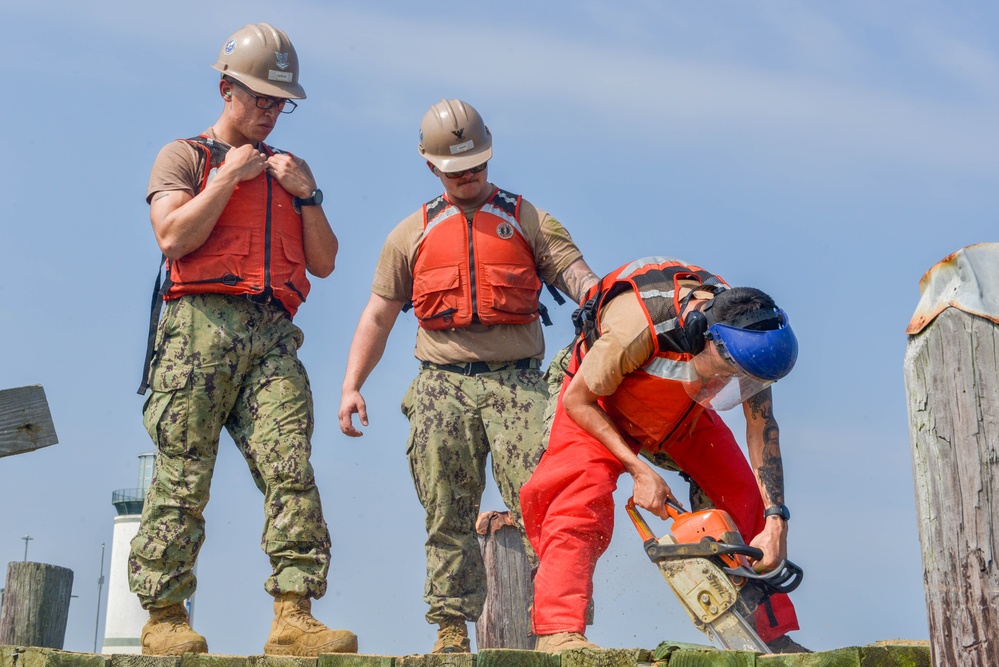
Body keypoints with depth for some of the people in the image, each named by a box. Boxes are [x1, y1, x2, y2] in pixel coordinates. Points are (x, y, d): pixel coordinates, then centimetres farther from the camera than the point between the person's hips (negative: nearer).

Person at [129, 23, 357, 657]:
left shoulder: (286, 171, 28)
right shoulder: (185, 156, 15)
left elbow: (323, 263, 20)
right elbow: (174, 236, -3)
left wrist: (307, 194, 8)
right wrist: (229, 177, -2)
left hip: (273, 336, 4)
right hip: (201, 324, -3)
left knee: (292, 470, -12)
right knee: (183, 477, -7)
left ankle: (294, 616, -16)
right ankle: (165, 616, 0)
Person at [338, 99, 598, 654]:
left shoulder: (528, 221, 15)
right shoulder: (412, 234, 19)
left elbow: (578, 275, 2)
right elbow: (377, 316, 18)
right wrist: (352, 386, 7)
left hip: (516, 380, -1)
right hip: (443, 384, 2)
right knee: (448, 515, 0)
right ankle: (452, 627, 6)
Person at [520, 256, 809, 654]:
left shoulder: (746, 336, -27)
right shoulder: (636, 326, -42)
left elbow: (762, 426, -17)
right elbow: (577, 400, -26)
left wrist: (775, 522, -22)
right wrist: (639, 470, -28)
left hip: (682, 407, 5)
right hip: (600, 399, -5)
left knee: (746, 497, -3)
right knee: (583, 493, -29)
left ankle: (776, 635, 8)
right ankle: (557, 632, -34)